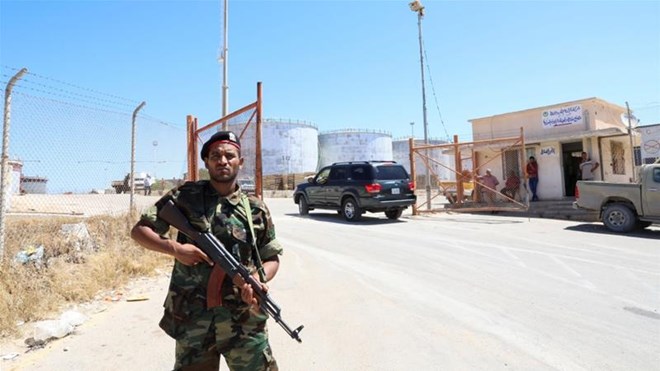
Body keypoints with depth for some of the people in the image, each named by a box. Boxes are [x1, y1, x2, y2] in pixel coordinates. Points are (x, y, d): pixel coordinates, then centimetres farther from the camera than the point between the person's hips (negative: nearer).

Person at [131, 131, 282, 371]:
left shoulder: (256, 209, 1)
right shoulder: (185, 196, -1)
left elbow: (272, 259, 7)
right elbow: (139, 230, 2)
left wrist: (257, 279, -14)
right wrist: (175, 248, -14)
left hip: (244, 321, 1)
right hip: (192, 319, 0)